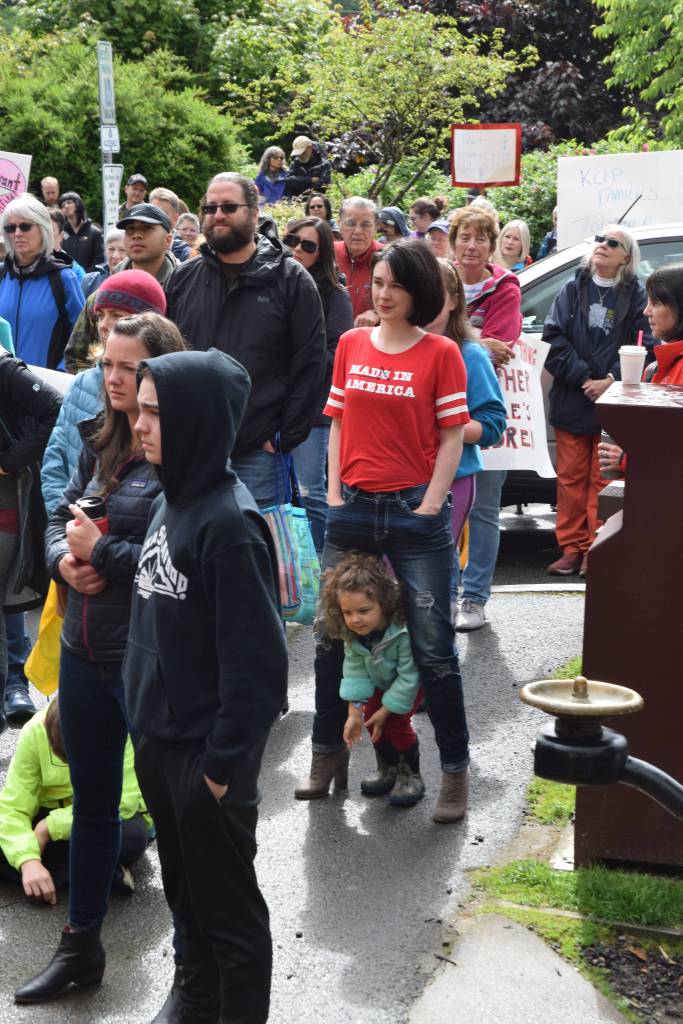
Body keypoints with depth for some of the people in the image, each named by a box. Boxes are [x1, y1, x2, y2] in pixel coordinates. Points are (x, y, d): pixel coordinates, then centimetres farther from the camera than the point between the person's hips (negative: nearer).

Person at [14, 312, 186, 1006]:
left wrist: (103, 553, -18)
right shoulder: (99, 446, 8)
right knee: (91, 803, 21)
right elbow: (60, 519, 14)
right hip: (84, 652, 8)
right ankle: (80, 946, 39)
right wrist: (65, 559, -6)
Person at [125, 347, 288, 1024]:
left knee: (229, 914, 8)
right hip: (158, 743, 8)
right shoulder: (170, 503, 5)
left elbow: (256, 660, -21)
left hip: (206, 757, -8)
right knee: (186, 900, 22)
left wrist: (225, 764, -17)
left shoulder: (229, 523, -20)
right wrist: (146, 728, 14)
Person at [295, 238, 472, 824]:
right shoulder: (351, 346, 8)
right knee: (332, 639, 11)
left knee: (433, 649, 0)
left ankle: (455, 770, 13)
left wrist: (429, 509, -10)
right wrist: (334, 494, 4)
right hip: (353, 511, 4)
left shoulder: (440, 354, -4)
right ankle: (328, 755, 27)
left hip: (414, 512, -4)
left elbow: (451, 439, -4)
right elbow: (338, 423, 12)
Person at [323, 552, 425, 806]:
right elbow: (355, 670, -15)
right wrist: (355, 712, -19)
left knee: (397, 720, -17)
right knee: (371, 714, -6)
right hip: (383, 678, 6)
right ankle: (387, 769, 16)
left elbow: (408, 676, -32)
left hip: (418, 675, -5)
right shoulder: (351, 632, -25)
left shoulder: (404, 630, -43)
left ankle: (410, 775, 4)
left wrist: (386, 709, -25)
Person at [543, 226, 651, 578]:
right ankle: (571, 548, 14)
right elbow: (553, 337, -1)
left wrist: (611, 380, -15)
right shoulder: (573, 289, 7)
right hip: (572, 401, 2)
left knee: (603, 481, 3)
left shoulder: (635, 295, 2)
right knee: (571, 477, 6)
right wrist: (582, 377, -11)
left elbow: (643, 347, -5)